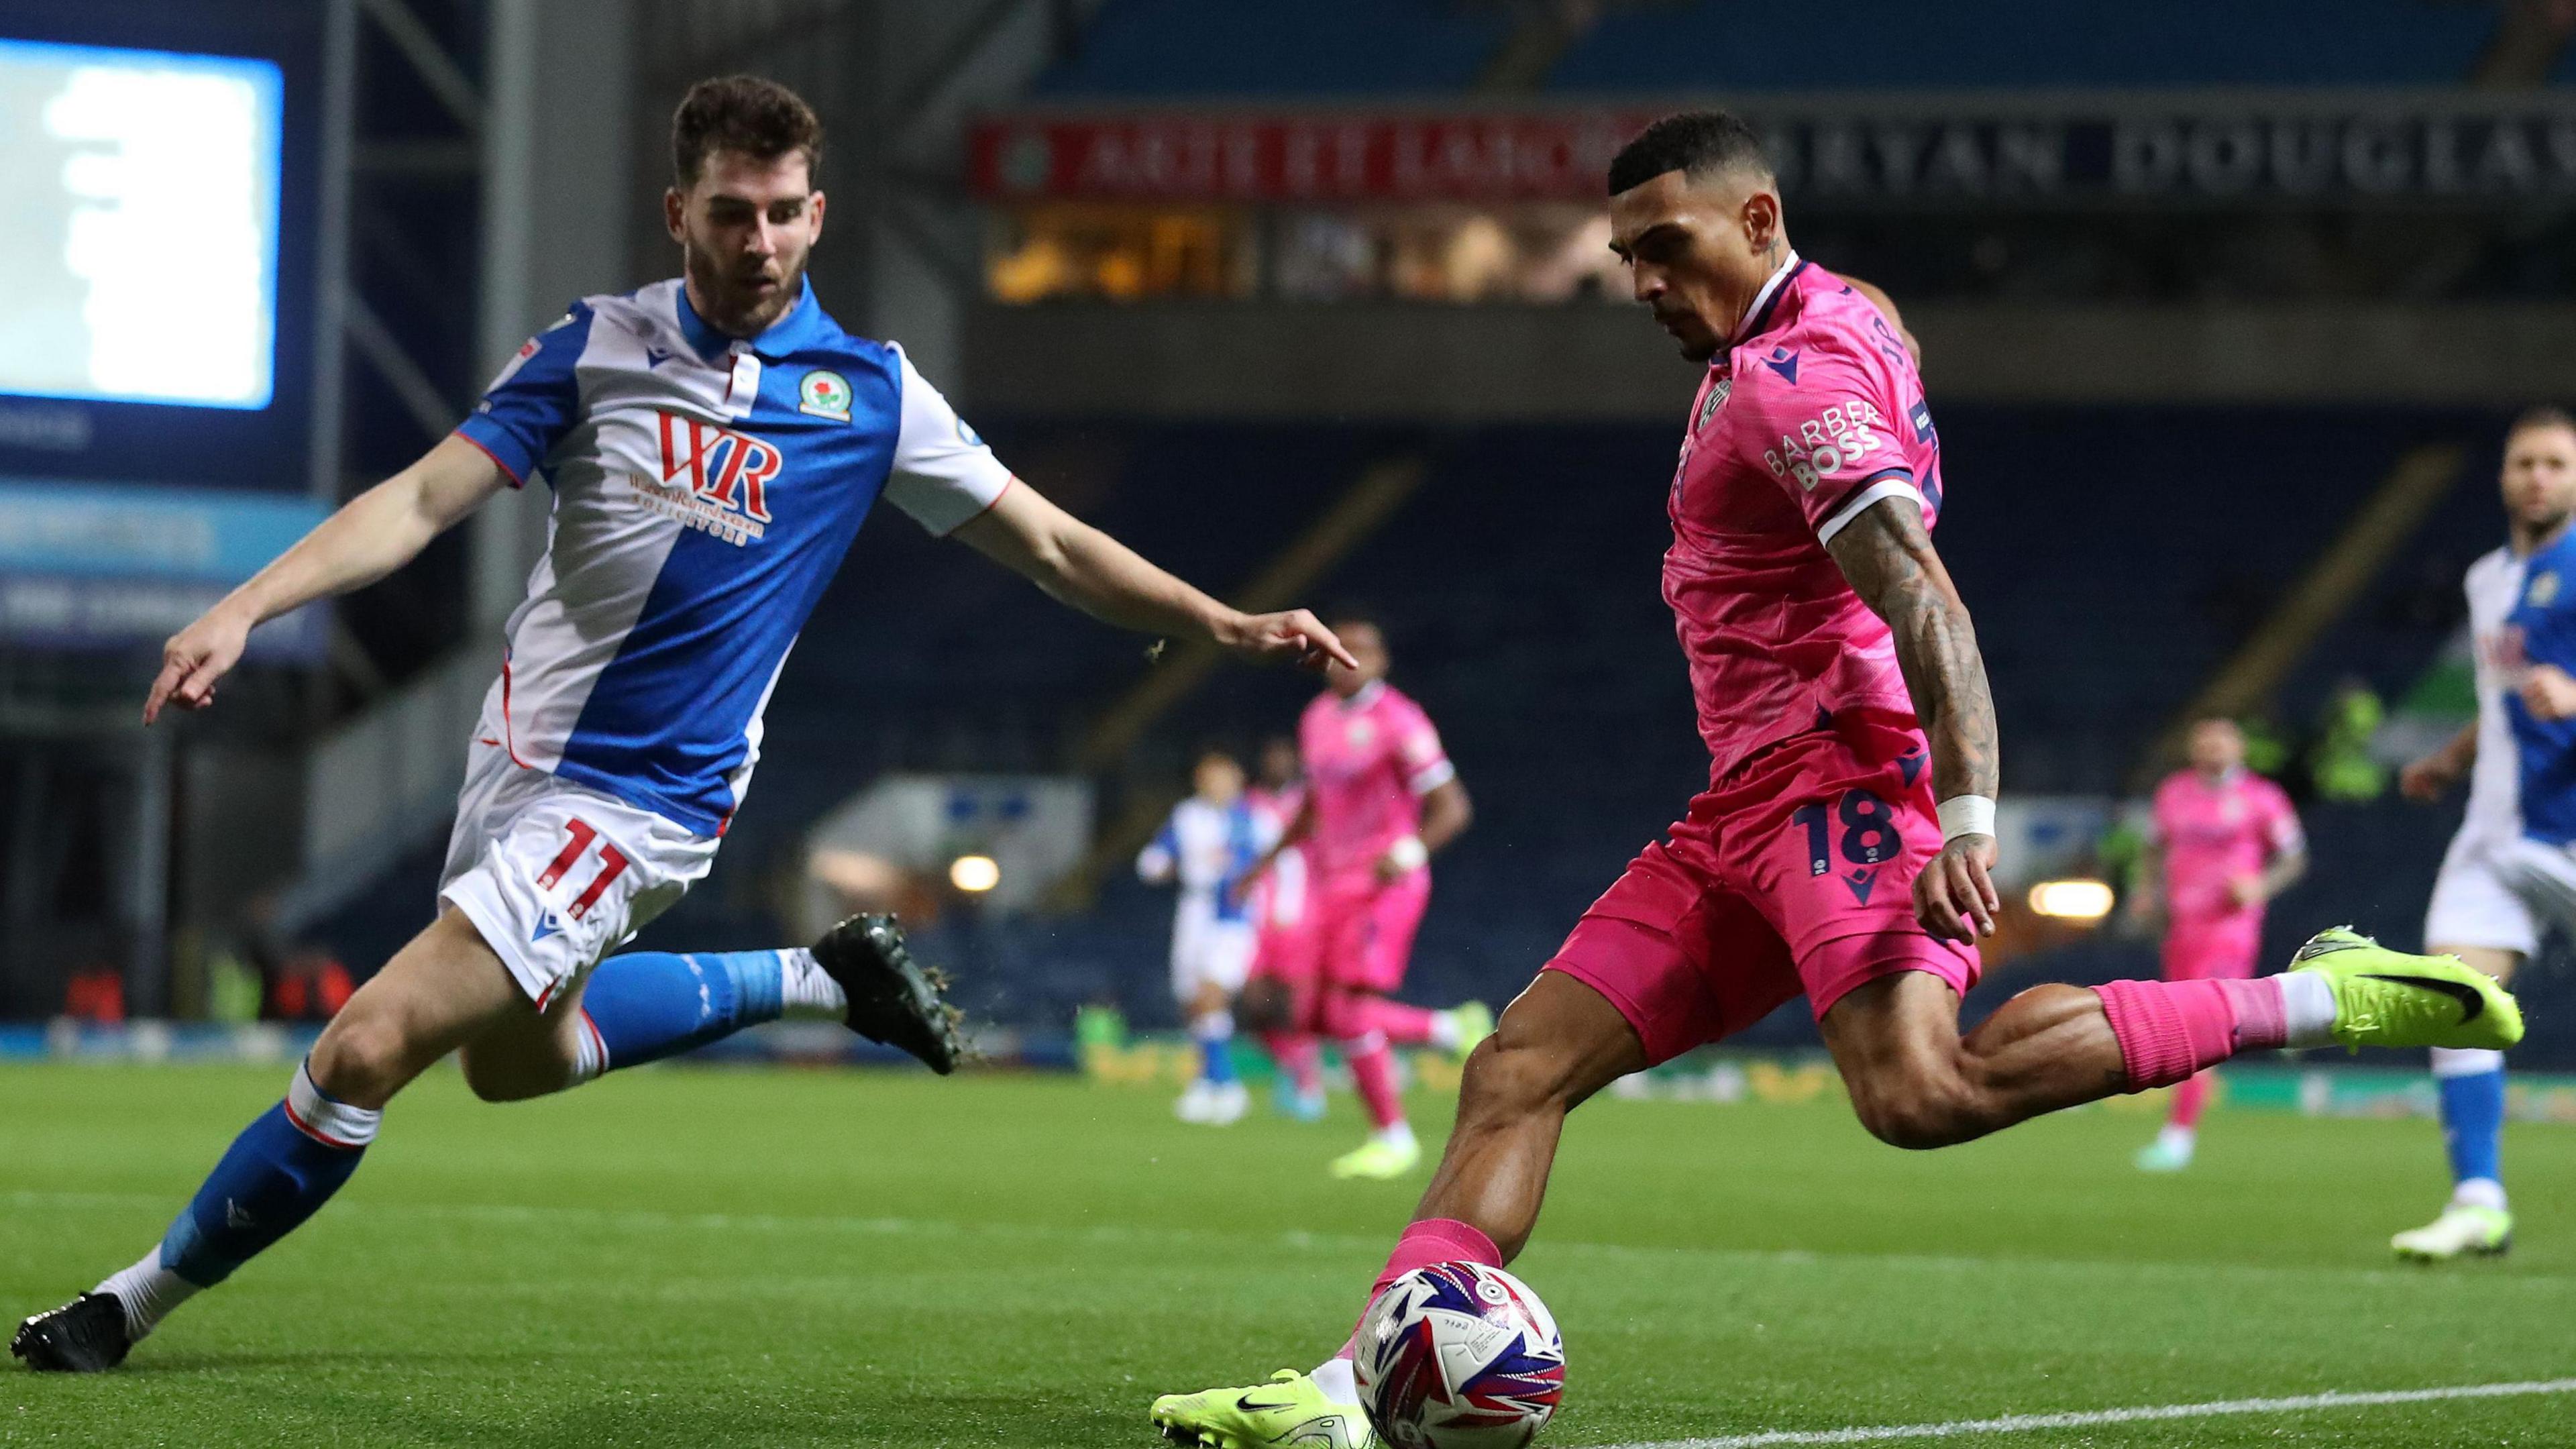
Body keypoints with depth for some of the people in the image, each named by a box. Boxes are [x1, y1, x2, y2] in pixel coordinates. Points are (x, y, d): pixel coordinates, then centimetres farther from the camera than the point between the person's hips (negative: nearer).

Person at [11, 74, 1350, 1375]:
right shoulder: (596, 346, -2)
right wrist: (246, 606, -20)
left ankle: (136, 1304, 1)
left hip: (639, 801, -5)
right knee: (513, 1056, 26)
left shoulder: (871, 394, -7)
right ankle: (819, 977, 40)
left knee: (365, 1049, -14)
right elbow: (425, 497, -7)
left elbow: (1053, 547, 1)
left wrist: (1228, 626, -8)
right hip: (522, 750, 5)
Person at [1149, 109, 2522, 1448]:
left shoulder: (1790, 374, -11)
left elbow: (1919, 594, -22)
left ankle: (2317, 1000, -25)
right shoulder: (1839, 320, 21)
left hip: (1842, 777, -10)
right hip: (1752, 809, 10)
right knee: (1517, 1072, 2)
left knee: (1920, 1092, -31)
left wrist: (1967, 818, -32)